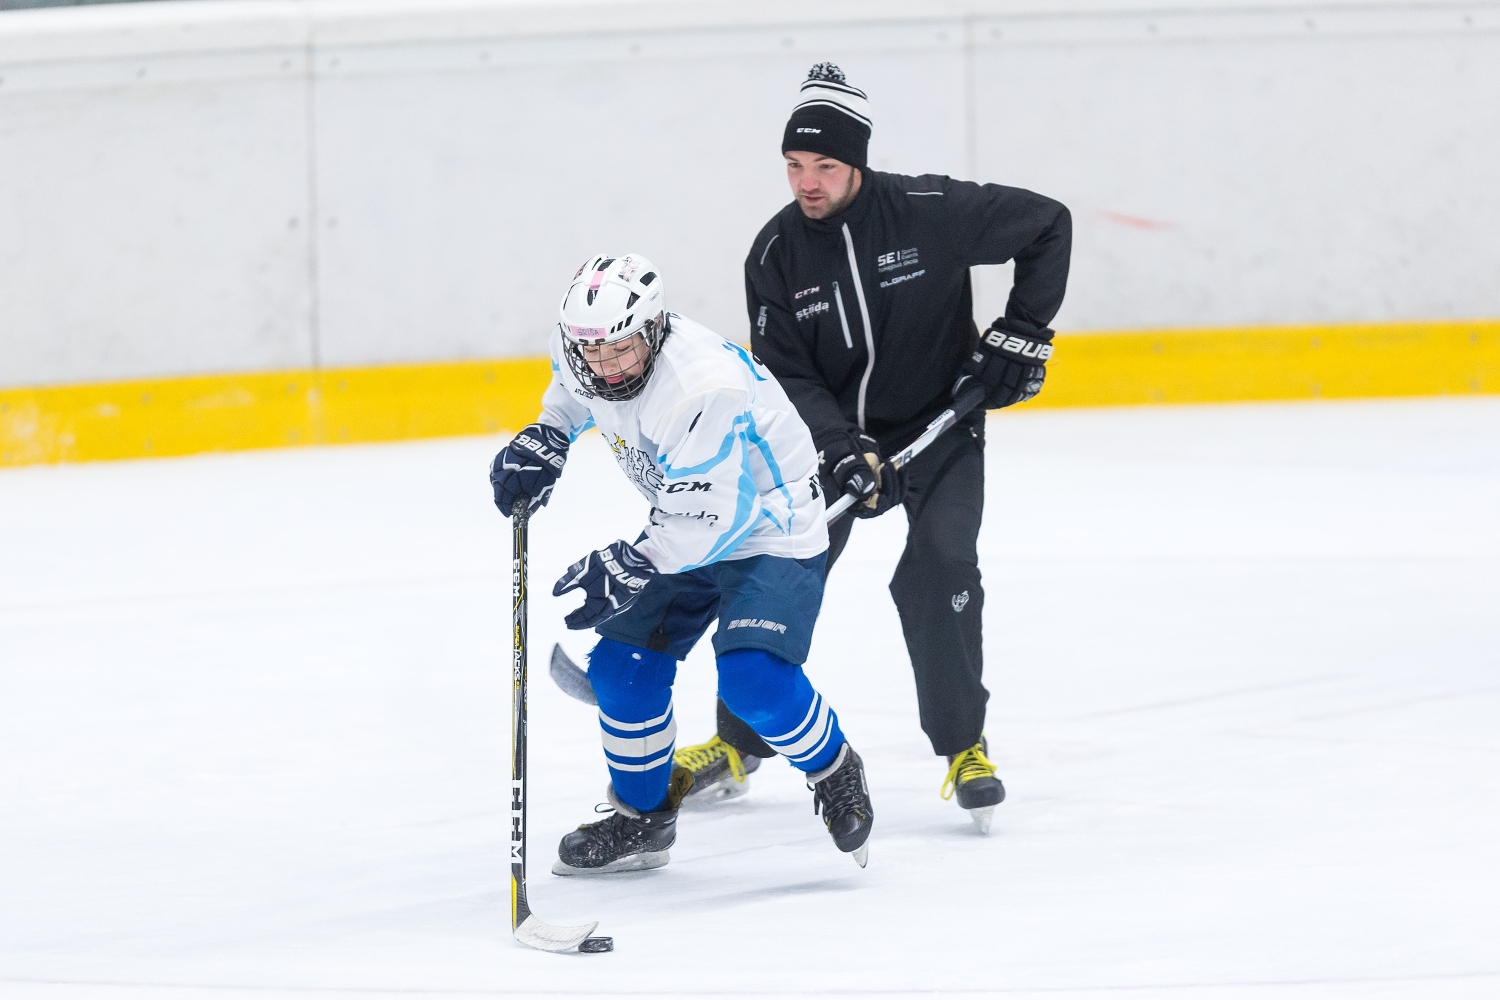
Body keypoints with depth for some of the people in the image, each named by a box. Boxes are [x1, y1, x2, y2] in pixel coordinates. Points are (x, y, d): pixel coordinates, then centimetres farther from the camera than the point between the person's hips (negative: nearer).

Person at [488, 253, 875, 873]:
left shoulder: (704, 390, -37)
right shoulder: (587, 354, -12)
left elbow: (713, 516, -34)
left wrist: (631, 567, -33)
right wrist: (542, 442, 0)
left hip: (767, 525, -8)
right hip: (687, 522, 8)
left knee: (751, 678, -24)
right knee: (623, 665, 3)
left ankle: (836, 776, 4)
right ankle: (641, 819, 22)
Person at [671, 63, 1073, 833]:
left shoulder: (929, 213, -19)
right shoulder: (776, 254, -10)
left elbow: (1047, 226, -9)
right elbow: (786, 374, -11)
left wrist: (1020, 332, -12)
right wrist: (840, 449, -26)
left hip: (940, 428, -3)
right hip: (833, 434, 3)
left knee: (938, 570, -22)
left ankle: (963, 747, -7)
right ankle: (738, 745, 19)